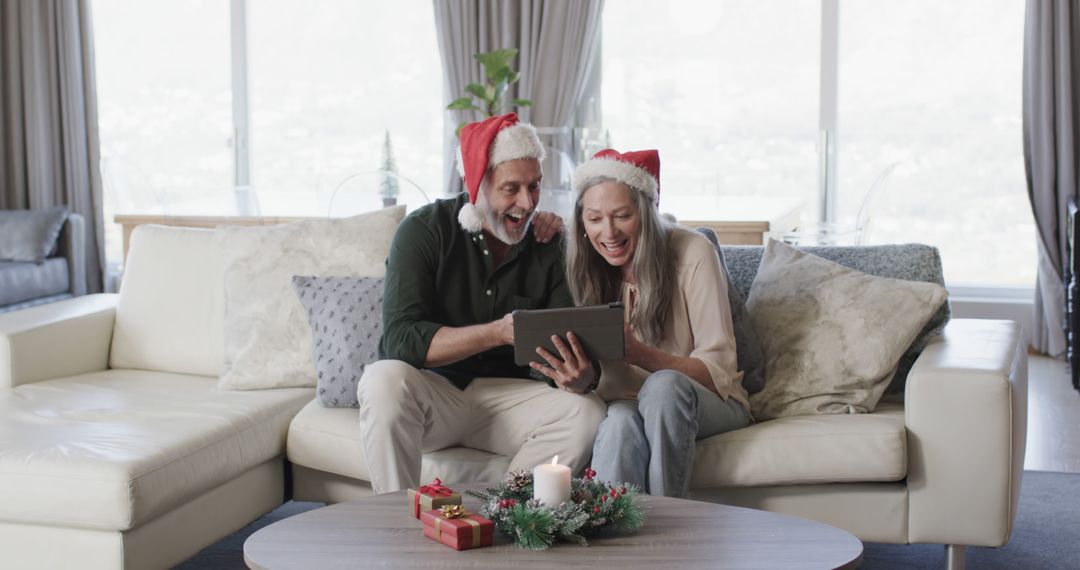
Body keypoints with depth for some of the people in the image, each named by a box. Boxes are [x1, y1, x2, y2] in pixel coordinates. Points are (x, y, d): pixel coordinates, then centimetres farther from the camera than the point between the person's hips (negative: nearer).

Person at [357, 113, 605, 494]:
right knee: (385, 379, -34)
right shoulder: (425, 230, -9)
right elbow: (401, 340, -20)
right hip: (429, 391, -3)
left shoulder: (548, 244, 0)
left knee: (587, 411, -23)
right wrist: (498, 333, -32)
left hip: (505, 394, 3)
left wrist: (580, 376, -31)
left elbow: (569, 345, -5)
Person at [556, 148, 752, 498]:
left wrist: (639, 354, -33)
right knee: (622, 419, -35)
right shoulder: (586, 268, -1)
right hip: (626, 403, 1)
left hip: (709, 405, -1)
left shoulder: (692, 253, -13)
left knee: (664, 386, -35)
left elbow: (719, 370, -15)